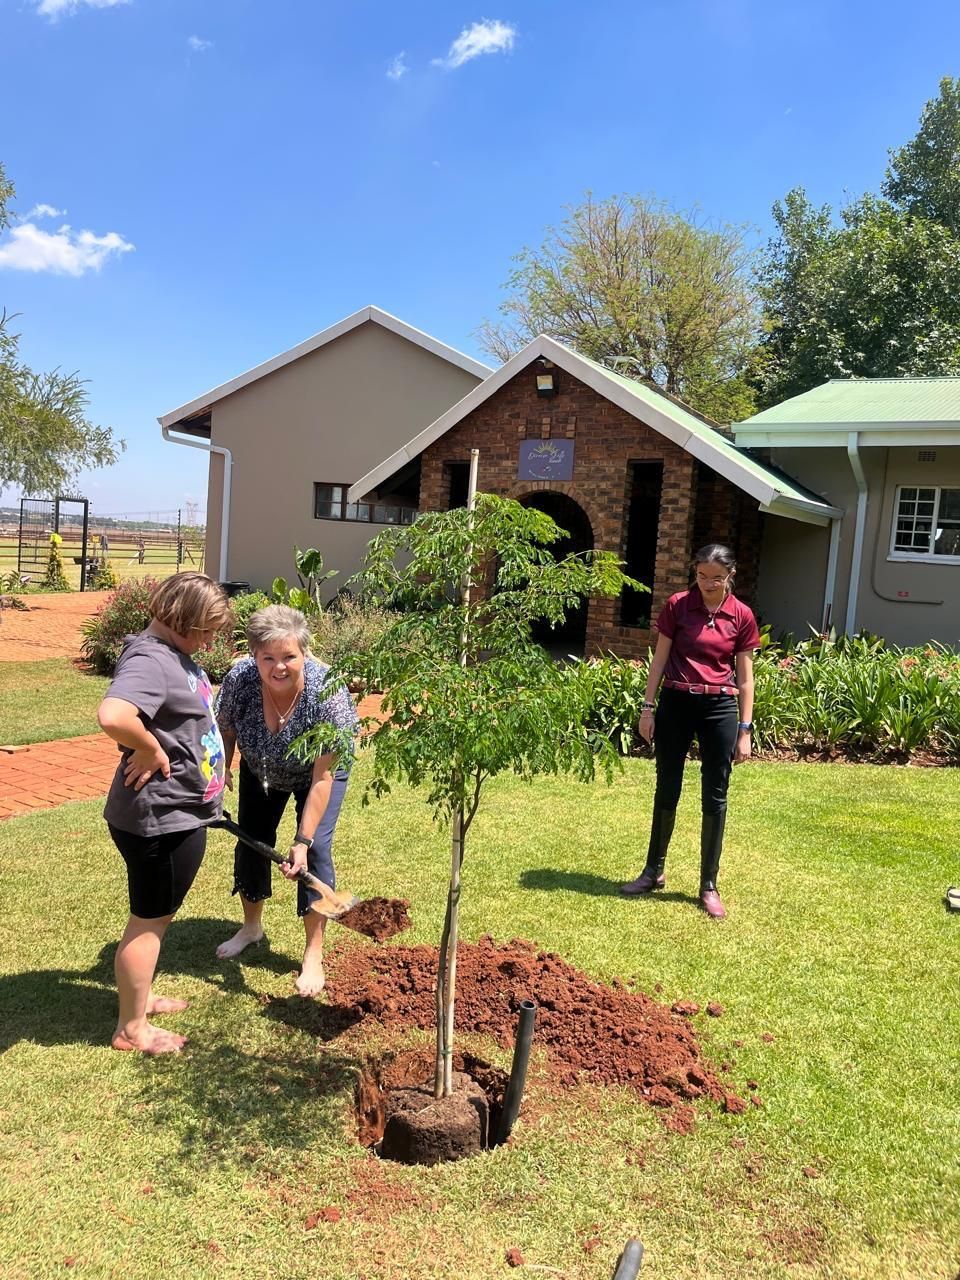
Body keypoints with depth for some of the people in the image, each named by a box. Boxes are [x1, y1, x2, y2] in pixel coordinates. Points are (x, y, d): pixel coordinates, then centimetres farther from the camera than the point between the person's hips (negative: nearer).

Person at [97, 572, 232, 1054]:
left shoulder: (173, 653, 7)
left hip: (179, 814, 10)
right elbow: (112, 716, -46)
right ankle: (131, 1029, 24)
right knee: (149, 920, 7)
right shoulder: (150, 661, -25)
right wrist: (151, 751, -27)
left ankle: (140, 995, 45)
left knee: (158, 915, 25)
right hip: (160, 819, -10)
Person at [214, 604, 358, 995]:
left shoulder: (327, 691, -41)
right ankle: (251, 926, 34)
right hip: (262, 770, 4)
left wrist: (303, 841, -33)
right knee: (251, 840, 9)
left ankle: (313, 955, 2)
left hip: (316, 770, -3)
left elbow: (322, 777, -34)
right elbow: (226, 731, -10)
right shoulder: (239, 678, -33)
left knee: (315, 850, -11)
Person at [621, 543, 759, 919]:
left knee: (715, 797, 4)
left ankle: (709, 886, 16)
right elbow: (659, 660, 2)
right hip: (676, 704, 0)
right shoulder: (676, 606, -2)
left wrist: (745, 729, 0)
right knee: (667, 790, 11)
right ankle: (654, 871, 27)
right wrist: (648, 708, -2)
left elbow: (744, 677, 2)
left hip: (719, 708, 0)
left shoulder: (742, 616, -1)